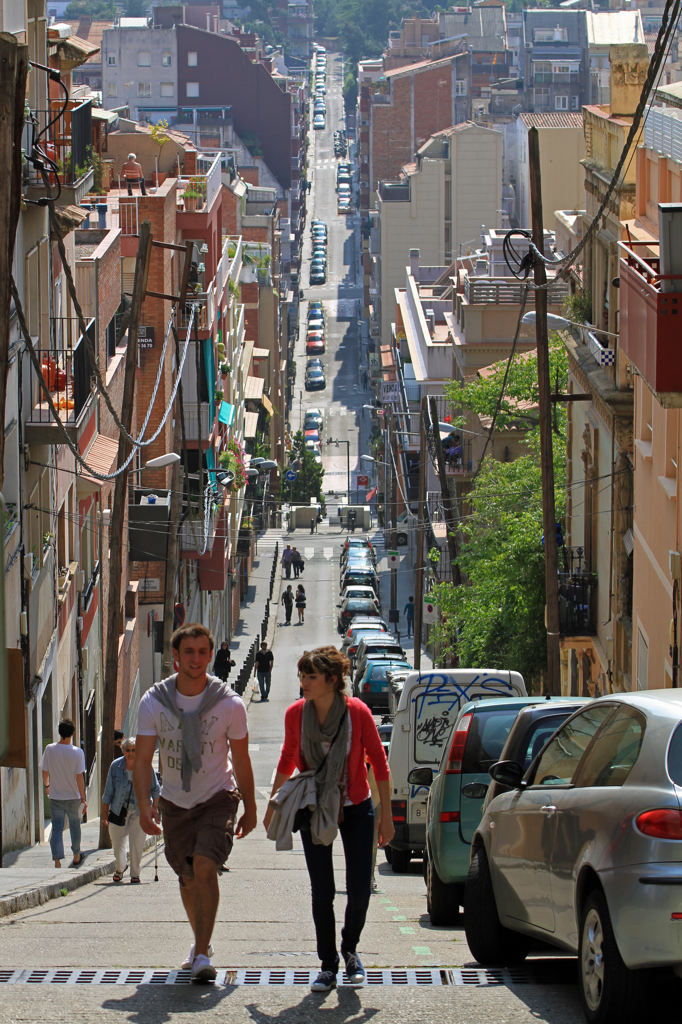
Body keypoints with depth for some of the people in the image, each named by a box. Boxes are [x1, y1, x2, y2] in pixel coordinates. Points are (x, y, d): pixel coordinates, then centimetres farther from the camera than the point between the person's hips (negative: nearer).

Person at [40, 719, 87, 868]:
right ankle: (76, 856, 35)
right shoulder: (77, 752, -14)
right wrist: (83, 799, -6)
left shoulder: (49, 749, -8)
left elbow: (45, 772, 2)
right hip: (73, 797, -1)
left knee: (57, 828, 1)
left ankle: (57, 860, -12)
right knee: (75, 825, 18)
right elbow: (79, 777, -13)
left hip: (55, 796, 1)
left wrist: (47, 785, 23)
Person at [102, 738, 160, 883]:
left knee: (136, 844, -3)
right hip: (119, 810, 2)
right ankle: (120, 867, 36)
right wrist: (104, 813, 3)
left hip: (139, 811, -2)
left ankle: (135, 874, 13)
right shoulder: (116, 766, -5)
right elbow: (108, 793, 2)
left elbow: (155, 790, 3)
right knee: (117, 843, 8)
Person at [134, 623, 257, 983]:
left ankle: (201, 955, -20)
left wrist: (250, 809, 6)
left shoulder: (230, 704, -13)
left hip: (217, 798, -3)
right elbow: (143, 760, -11)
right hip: (175, 802, 3)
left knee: (205, 867, -23)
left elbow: (241, 760, -1)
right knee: (188, 879, 13)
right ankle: (201, 941, 39)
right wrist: (144, 806, -25)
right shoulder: (153, 703, -10)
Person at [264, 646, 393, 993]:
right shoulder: (296, 714, -8)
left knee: (359, 891, -3)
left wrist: (386, 816, -5)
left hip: (356, 809, -2)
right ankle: (328, 966, 15)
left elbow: (379, 763, -6)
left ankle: (350, 948, 25)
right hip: (314, 811, 2)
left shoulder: (357, 712, -15)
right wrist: (272, 805, 15)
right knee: (321, 892, 1)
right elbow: (288, 760, 9)